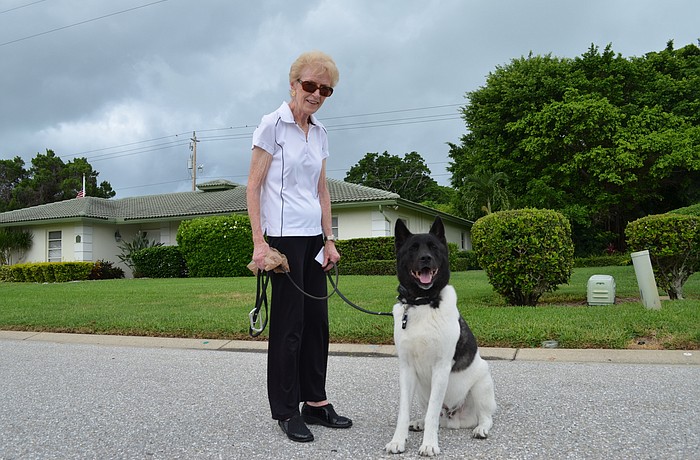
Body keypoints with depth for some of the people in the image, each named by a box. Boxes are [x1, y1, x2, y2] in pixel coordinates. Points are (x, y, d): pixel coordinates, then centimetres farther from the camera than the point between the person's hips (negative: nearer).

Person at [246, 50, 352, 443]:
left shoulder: (320, 133, 13)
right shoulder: (273, 124, -6)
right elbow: (253, 187, -8)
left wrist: (329, 240, 11)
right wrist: (258, 241, -15)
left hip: (313, 237, 7)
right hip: (282, 235, -7)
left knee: (317, 319, 9)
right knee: (289, 322, -3)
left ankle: (315, 402, 22)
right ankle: (287, 411, 11)